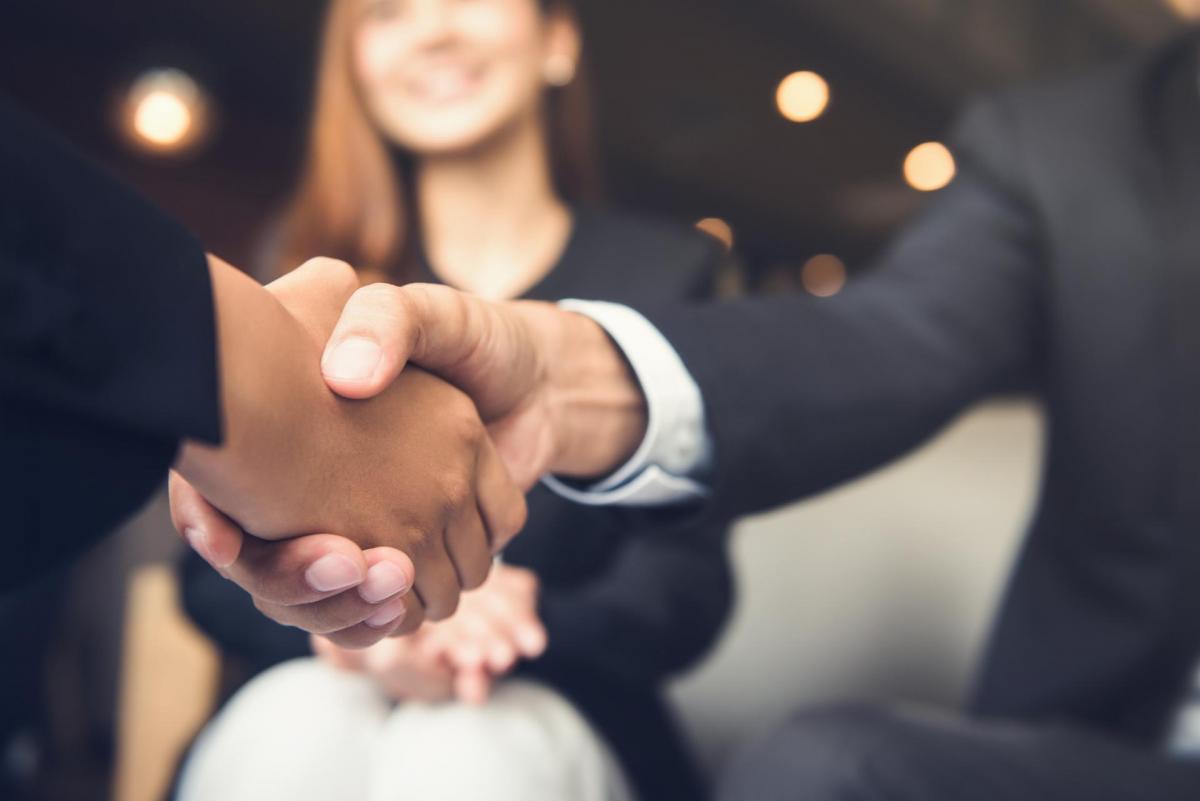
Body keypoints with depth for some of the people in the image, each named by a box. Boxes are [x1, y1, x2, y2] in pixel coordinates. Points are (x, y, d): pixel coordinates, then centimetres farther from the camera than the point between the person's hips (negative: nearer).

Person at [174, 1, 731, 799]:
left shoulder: (665, 272, 4)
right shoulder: (307, 267, 7)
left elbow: (683, 586, -5)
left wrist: (497, 630, -26)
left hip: (556, 722, -1)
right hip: (322, 700, 2)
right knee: (285, 734, -32)